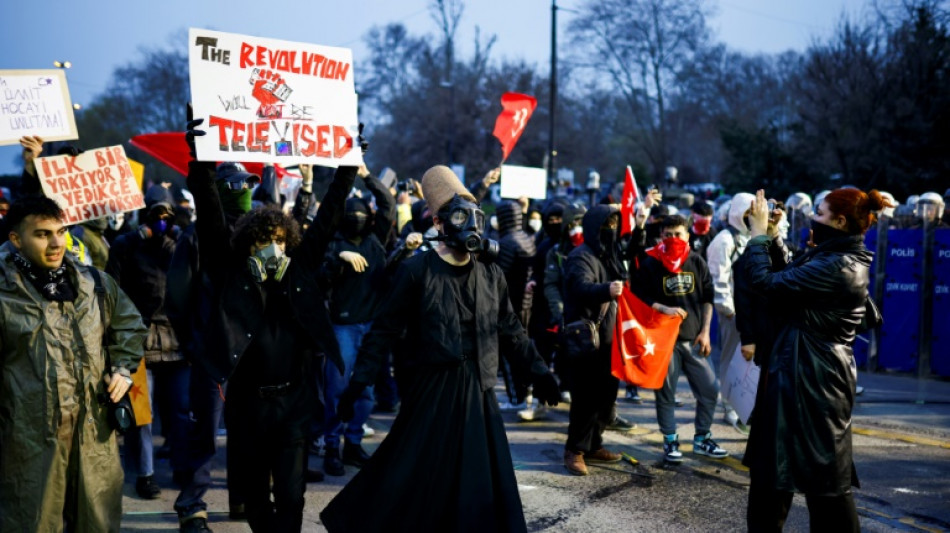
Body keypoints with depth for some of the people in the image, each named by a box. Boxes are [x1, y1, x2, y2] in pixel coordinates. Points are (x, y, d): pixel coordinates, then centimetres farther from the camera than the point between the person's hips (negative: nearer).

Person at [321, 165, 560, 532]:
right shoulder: (417, 271, -7)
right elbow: (385, 329, -6)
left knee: (484, 484, 6)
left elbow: (510, 330, 18)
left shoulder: (490, 275, 8)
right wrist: (360, 379, -11)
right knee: (408, 477, -2)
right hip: (432, 389, -5)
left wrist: (537, 369, 17)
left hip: (477, 391, 5)